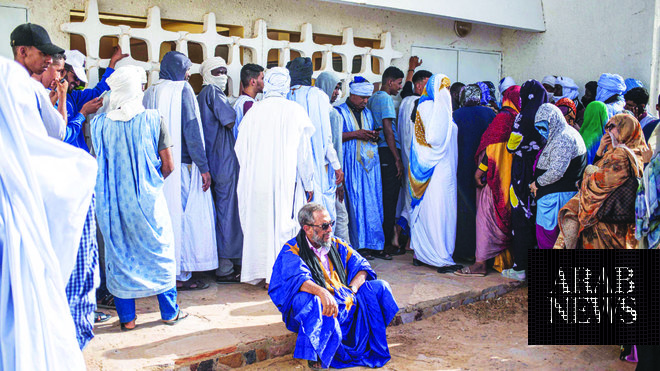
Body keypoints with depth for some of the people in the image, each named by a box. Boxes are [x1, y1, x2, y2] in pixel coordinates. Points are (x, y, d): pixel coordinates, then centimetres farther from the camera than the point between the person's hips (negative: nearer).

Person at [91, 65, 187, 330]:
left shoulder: (99, 123, -4)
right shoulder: (153, 119, -9)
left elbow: (98, 164, 3)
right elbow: (168, 166, -7)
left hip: (113, 201, 2)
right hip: (148, 199, -2)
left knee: (118, 253, 12)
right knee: (160, 249, 12)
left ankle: (127, 317, 18)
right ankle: (169, 311, 20)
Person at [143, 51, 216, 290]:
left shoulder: (150, 92, 12)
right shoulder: (182, 89, -6)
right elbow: (191, 129, -13)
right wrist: (203, 166, -12)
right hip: (181, 164, -7)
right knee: (186, 215, -1)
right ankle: (182, 275, 2)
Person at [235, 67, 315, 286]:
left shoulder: (253, 112, 3)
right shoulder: (294, 111, -4)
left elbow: (240, 149, 7)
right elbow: (304, 152, -2)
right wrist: (308, 184, 5)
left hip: (255, 181, 3)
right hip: (285, 180, -3)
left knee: (257, 222, 10)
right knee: (283, 224, 2)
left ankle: (258, 272, 17)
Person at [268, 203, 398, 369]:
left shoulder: (337, 245, 12)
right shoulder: (292, 250, -6)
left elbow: (361, 266, 8)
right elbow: (297, 279, -25)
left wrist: (352, 289, -11)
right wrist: (322, 292, -42)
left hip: (345, 304, 6)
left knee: (379, 287, -6)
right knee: (306, 299, -38)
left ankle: (368, 345, 1)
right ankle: (316, 356, -21)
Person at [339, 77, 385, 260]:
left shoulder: (368, 113, 19)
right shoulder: (340, 112, 0)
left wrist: (374, 137, 1)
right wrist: (355, 134, -15)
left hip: (369, 163, 6)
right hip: (351, 164, -5)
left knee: (372, 202, 2)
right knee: (355, 202, -6)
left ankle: (373, 243, 6)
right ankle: (358, 244, -1)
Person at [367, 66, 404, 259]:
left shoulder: (372, 98, 18)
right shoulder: (385, 98, -9)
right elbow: (388, 130, -15)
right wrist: (398, 159, -14)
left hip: (378, 152, 9)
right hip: (388, 153, -9)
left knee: (382, 198, 12)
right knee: (390, 200, -5)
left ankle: (380, 244, 16)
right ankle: (384, 245, -2)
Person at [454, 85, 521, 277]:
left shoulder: (503, 118, -11)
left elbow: (493, 146, -16)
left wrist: (481, 168, -12)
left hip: (497, 176, -8)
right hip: (512, 178, 8)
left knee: (486, 215, -6)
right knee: (507, 217, 14)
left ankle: (480, 263, -7)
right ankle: (507, 260, 21)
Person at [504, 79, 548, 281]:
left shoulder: (524, 117, -14)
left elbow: (512, 146, -10)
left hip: (523, 172, -6)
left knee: (521, 218, 0)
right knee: (537, 216, 14)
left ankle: (521, 267, 4)